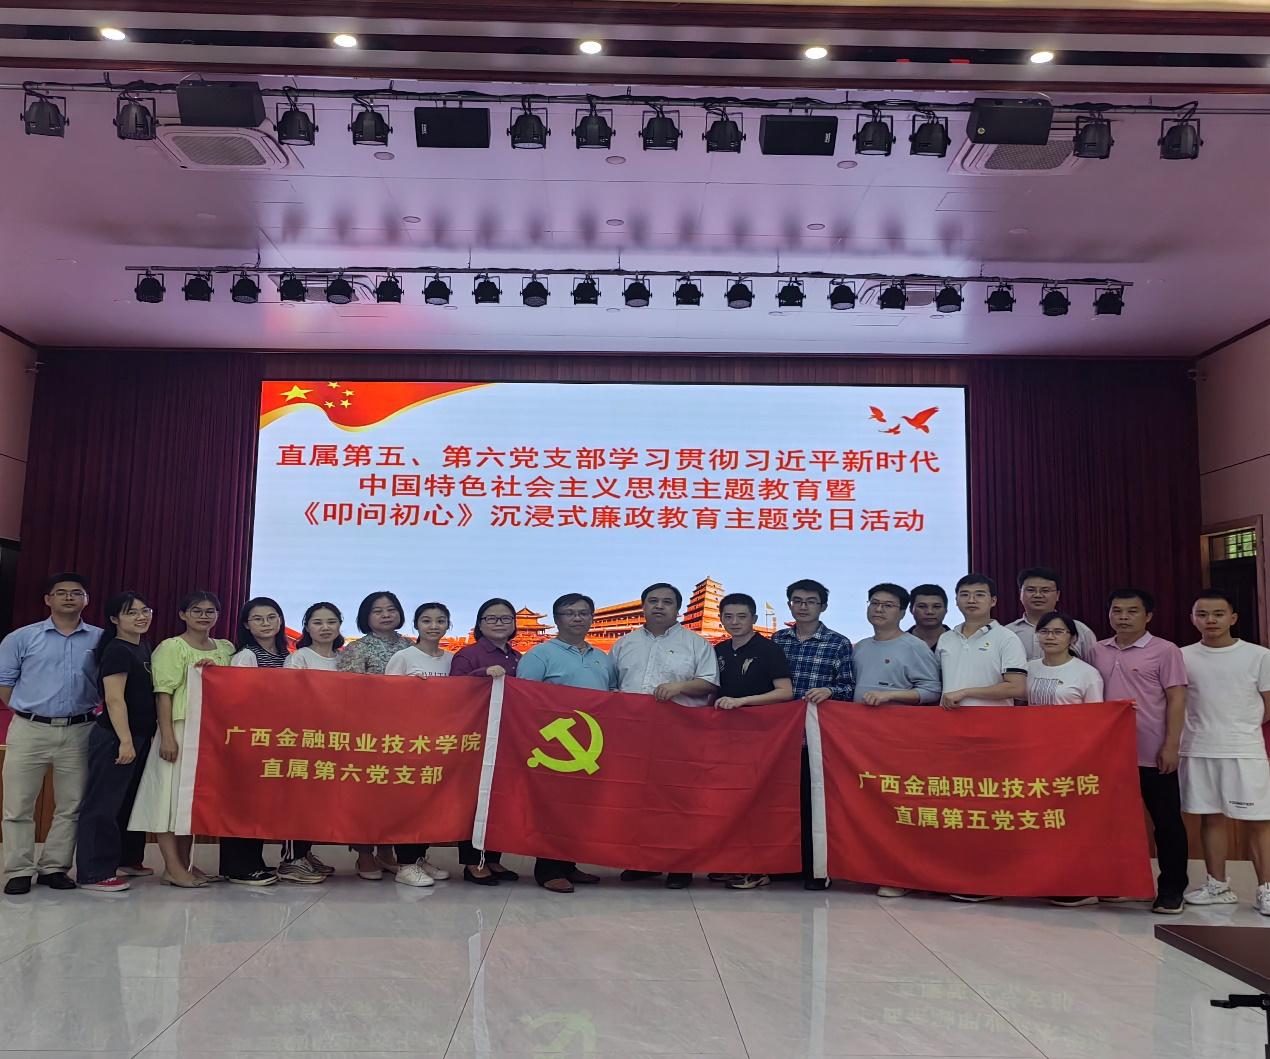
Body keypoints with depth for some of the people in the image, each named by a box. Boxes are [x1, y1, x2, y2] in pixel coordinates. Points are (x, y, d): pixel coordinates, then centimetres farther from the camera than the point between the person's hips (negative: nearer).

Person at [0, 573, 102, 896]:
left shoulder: (101, 640, 5)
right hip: (30, 730, -1)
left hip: (79, 732, 1)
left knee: (71, 806, 6)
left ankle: (54, 867, 17)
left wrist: (94, 716, 3)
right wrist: (27, 712, 4)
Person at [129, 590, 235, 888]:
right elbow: (164, 693, -10)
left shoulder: (225, 649, 12)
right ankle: (172, 866, 0)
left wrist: (216, 670, -6)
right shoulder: (172, 647, -4)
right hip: (180, 728, -6)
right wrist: (167, 736, -18)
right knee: (171, 792, -4)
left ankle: (185, 862, 18)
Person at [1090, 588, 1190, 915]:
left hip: (1153, 753, -4)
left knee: (1166, 821, 4)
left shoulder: (1165, 651, -4)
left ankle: (1172, 888, 14)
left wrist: (1171, 746, -12)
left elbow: (1176, 700, -7)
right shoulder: (1098, 651, 8)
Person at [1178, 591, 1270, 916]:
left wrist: (1240, 727, -2)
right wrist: (1207, 729, 0)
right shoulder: (1182, 657, 2)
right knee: (1210, 817, 10)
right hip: (1198, 751, 2)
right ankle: (1218, 886, 21)